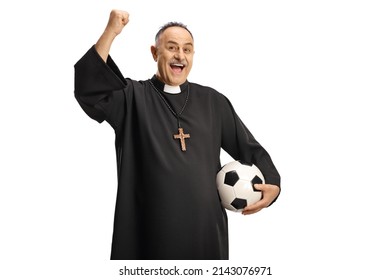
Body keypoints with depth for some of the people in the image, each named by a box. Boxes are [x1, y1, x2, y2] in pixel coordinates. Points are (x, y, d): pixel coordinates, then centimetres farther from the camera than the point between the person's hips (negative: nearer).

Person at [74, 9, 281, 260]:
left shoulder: (213, 102, 10)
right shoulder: (132, 97, 2)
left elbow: (249, 148, 14)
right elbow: (88, 90, -16)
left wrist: (273, 182, -1)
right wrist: (111, 32, -19)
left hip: (206, 226, 3)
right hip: (151, 227, -2)